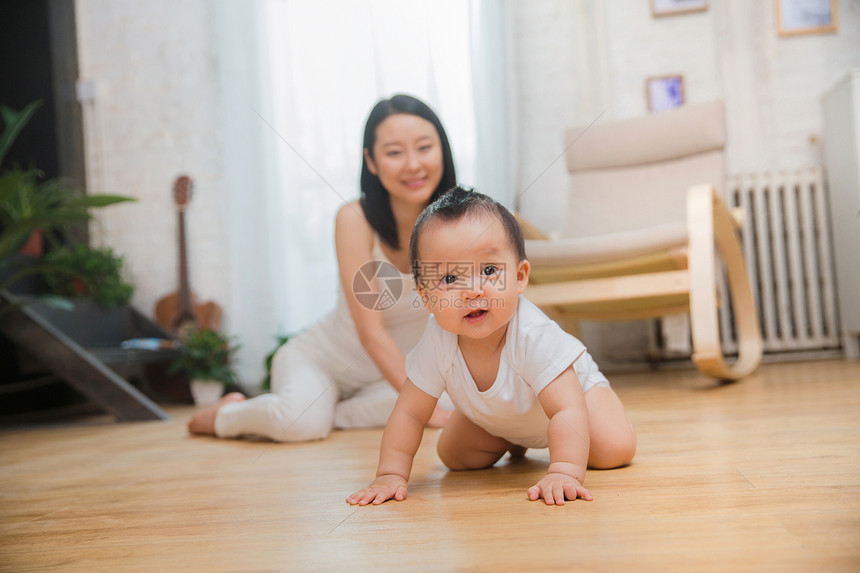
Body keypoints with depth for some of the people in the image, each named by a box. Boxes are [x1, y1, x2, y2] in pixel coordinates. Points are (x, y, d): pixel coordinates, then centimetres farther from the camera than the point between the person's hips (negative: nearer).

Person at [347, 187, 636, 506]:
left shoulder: (534, 335, -46)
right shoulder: (437, 342, -34)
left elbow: (567, 410, -48)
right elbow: (410, 413, -24)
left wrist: (563, 472, -60)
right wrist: (391, 475, -30)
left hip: (567, 384, -3)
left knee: (616, 450, -17)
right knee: (453, 456, 1)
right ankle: (510, 442, 31)